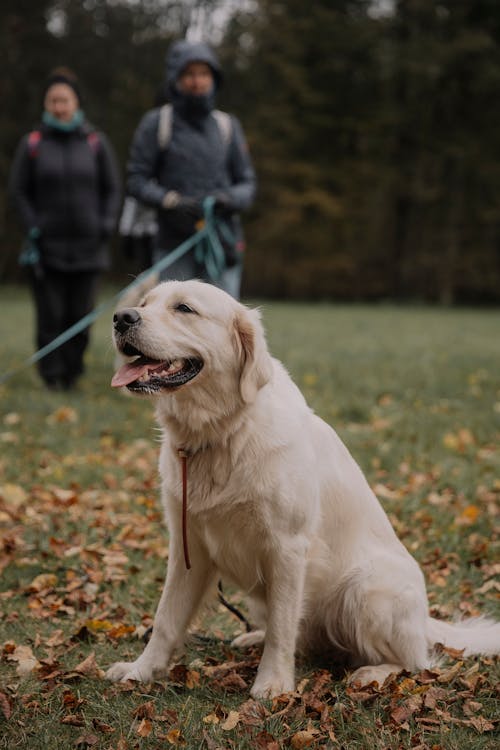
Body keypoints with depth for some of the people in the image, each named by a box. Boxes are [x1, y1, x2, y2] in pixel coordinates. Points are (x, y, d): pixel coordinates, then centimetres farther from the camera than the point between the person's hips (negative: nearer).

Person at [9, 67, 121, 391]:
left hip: (87, 247, 1)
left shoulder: (96, 142, 6)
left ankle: (73, 370, 19)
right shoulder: (32, 144, 3)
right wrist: (33, 227, -3)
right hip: (47, 247, -1)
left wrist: (106, 225, -2)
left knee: (80, 313, 3)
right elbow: (19, 190, 8)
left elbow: (112, 188, 11)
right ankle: (52, 375, 6)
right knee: (50, 314, -4)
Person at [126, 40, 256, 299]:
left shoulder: (228, 125, 10)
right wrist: (172, 202, -16)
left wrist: (227, 200, -11)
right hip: (174, 244, -2)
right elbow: (136, 180, 0)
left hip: (222, 244, 2)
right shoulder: (156, 123, 2)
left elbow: (247, 183, 11)